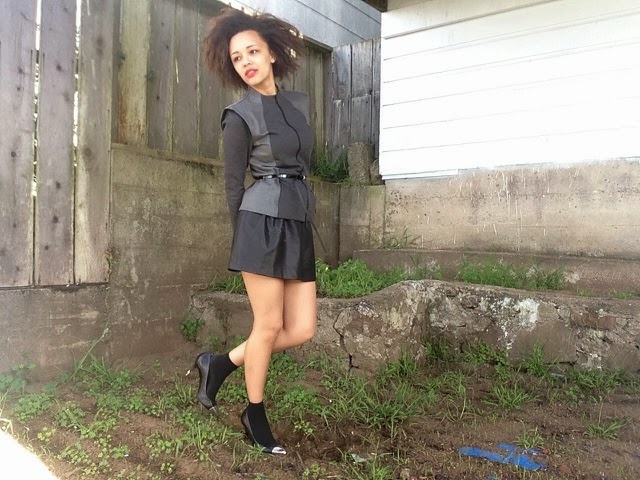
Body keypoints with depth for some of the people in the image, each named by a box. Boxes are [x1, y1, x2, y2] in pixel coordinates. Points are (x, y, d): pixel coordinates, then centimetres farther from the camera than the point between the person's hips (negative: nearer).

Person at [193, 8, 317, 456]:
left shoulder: (298, 103, 14)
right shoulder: (239, 116, -3)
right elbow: (233, 184, -1)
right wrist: (244, 241, 2)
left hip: (299, 224, 7)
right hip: (263, 222, -6)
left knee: (301, 328, 3)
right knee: (269, 325, 1)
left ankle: (220, 363, 23)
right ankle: (256, 416, 22)